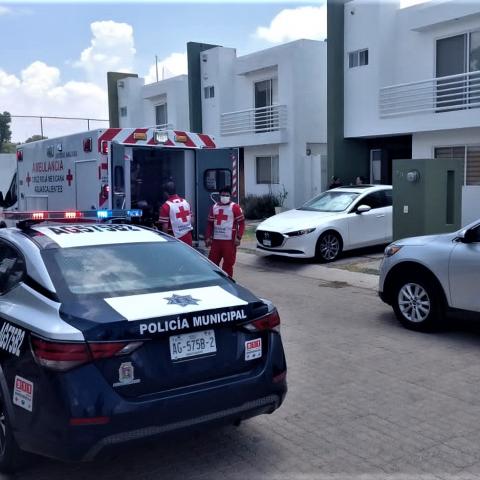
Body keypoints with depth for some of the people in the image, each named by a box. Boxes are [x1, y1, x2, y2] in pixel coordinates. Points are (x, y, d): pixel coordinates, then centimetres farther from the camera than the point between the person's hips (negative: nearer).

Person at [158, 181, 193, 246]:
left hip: (175, 238, -5)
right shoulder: (185, 202, 5)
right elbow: (191, 219, 10)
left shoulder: (166, 206, -13)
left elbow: (165, 226, -14)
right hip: (188, 237, 5)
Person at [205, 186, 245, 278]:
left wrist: (238, 237, -14)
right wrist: (208, 237, 8)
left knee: (228, 263, -1)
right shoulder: (214, 207, 14)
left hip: (229, 240, -5)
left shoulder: (235, 207, -2)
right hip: (216, 239, 5)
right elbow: (210, 223, 16)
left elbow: (241, 223, -5)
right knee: (212, 261, 8)